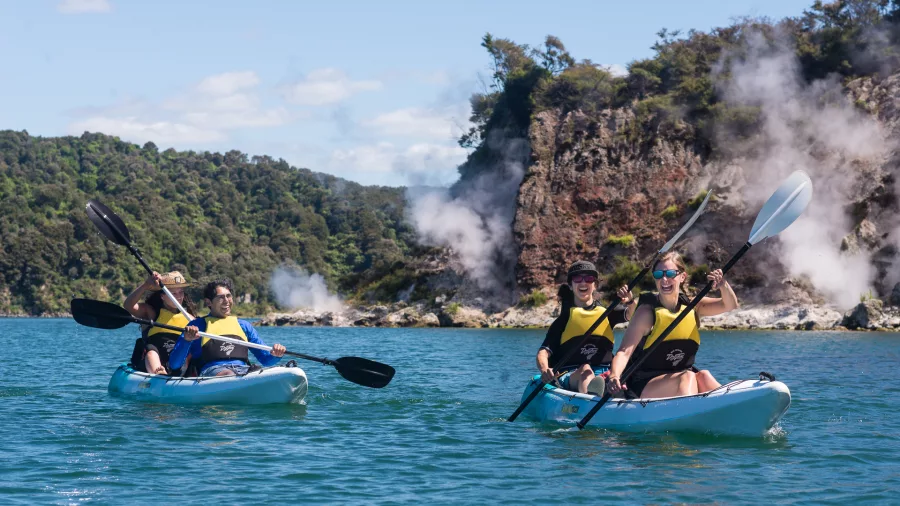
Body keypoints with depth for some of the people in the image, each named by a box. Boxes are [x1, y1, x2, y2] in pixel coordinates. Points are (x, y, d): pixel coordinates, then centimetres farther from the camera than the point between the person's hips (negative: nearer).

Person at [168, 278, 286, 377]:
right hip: (212, 371, -4)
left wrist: (275, 355, 4)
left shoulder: (244, 325, 32)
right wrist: (186, 340, -9)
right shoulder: (197, 326, 19)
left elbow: (265, 359, 29)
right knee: (229, 374, -41)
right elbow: (174, 364, 10)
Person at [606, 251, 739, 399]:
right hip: (644, 387, -5)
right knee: (687, 377, -31)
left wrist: (723, 285, -26)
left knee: (703, 376, -26)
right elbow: (625, 351, -17)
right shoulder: (647, 311, -9)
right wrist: (614, 377, -37)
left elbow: (730, 305, -4)